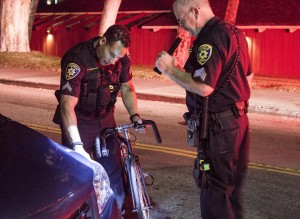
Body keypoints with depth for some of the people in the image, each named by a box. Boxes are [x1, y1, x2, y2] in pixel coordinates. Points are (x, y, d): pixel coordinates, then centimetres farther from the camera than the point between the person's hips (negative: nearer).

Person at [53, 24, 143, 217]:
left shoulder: (122, 58, -11)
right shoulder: (77, 59, -28)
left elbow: (127, 88, 7)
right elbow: (67, 106, -34)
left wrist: (134, 115, -10)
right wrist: (77, 146, -41)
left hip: (105, 118, 4)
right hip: (79, 121, -4)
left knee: (113, 170, 3)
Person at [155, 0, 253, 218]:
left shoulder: (211, 38, -19)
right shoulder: (233, 32, 12)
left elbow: (204, 87, -28)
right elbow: (248, 76, 21)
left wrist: (170, 69, -18)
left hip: (218, 126, -10)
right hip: (238, 120, 10)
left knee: (215, 192, -1)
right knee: (232, 188, 19)